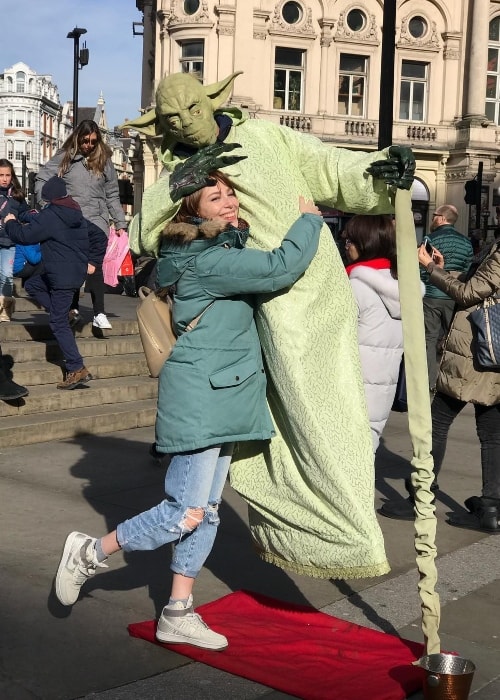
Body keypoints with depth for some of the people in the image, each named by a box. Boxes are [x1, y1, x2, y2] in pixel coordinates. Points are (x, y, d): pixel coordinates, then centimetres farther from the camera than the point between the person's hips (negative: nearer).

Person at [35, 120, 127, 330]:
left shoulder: (104, 160, 10)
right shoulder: (64, 158, 4)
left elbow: (112, 195, 14)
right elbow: (41, 180, 2)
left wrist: (120, 224, 11)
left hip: (97, 219, 0)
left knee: (94, 263, -16)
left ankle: (99, 314, -21)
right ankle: (73, 309, 19)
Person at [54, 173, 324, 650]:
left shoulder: (227, 251, 14)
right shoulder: (209, 260, -17)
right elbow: (282, 268, -25)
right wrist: (308, 218, -9)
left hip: (223, 396, 10)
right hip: (198, 398, -10)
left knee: (206, 511, 11)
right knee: (186, 512, -6)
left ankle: (177, 615, 20)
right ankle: (89, 552, 13)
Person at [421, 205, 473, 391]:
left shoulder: (430, 239, -10)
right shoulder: (466, 243, 3)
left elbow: (421, 271, -11)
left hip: (431, 296, -4)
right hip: (454, 297, 4)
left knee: (429, 338, 3)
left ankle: (430, 381, 3)